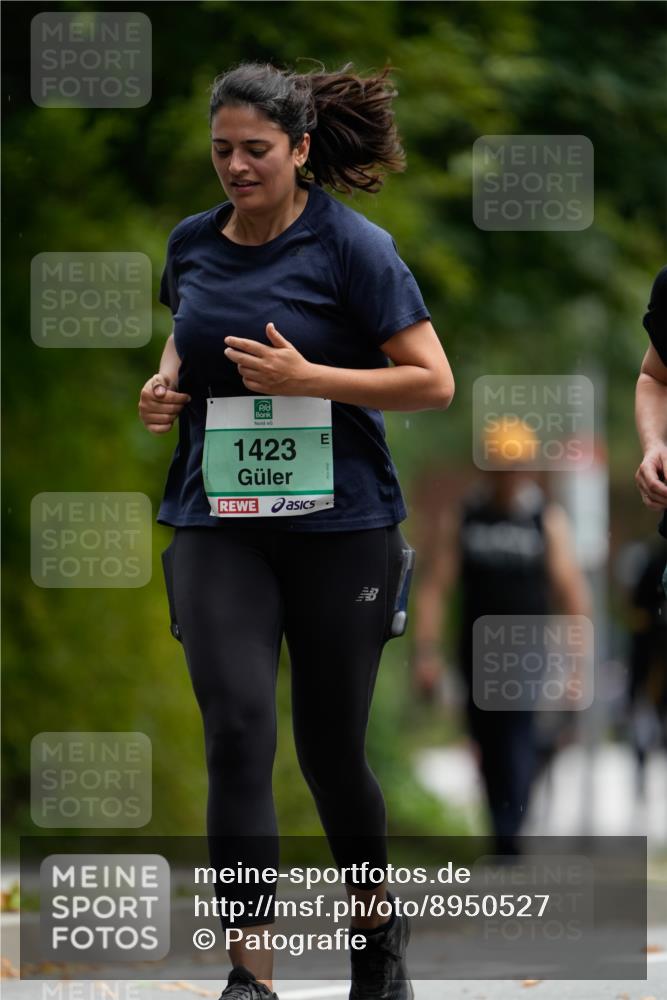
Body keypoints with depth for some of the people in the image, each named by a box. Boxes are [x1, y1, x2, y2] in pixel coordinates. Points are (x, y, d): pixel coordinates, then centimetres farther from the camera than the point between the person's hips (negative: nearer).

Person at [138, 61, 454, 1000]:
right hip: (219, 525, 3)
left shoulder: (352, 247, -8)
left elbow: (433, 382, -9)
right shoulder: (192, 244, 7)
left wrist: (306, 376, -18)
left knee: (329, 747, 7)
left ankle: (379, 924, 36)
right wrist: (166, 384, 7)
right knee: (237, 728, -14)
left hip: (340, 527, -3)